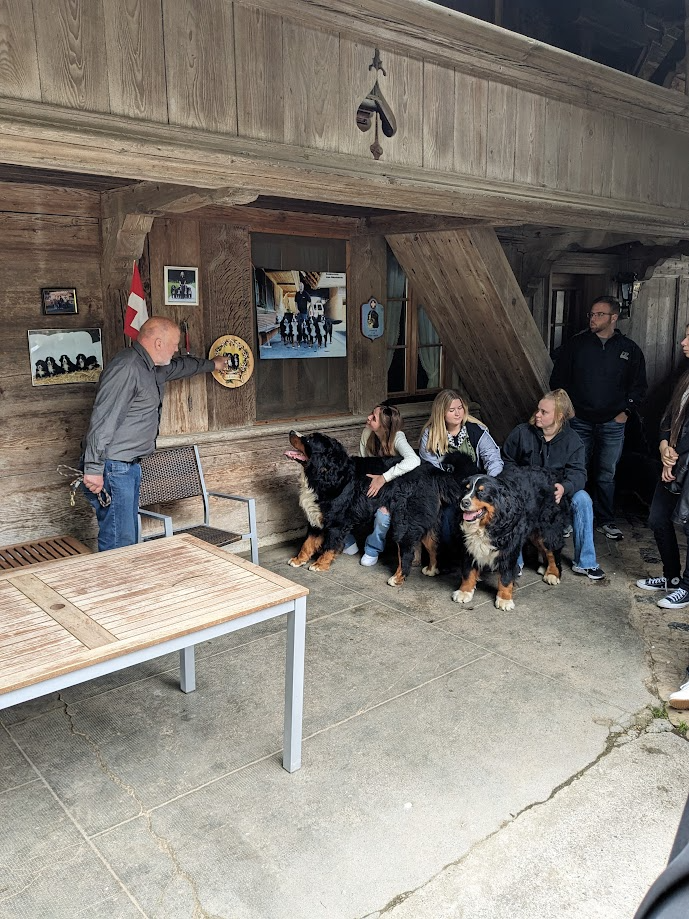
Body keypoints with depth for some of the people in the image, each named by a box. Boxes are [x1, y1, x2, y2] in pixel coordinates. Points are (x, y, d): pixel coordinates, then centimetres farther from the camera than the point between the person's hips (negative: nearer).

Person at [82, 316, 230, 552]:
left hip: (129, 466, 10)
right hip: (112, 468, -10)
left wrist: (212, 364, 52)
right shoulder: (126, 368, -17)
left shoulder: (150, 368, 15)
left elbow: (180, 366, 37)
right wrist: (94, 469, -27)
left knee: (129, 538, 12)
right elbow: (103, 419, -23)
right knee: (119, 543, -10)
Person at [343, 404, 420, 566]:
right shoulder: (367, 433, -11)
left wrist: (383, 478, -44)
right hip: (369, 484, 5)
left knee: (383, 514, -35)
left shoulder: (397, 437, -27)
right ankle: (349, 543, 6)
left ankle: (372, 550, -4)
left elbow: (414, 460, -45)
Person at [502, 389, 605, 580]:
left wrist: (564, 487, -36)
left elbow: (578, 472, -13)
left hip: (556, 491, 1)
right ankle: (515, 561, -18)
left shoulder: (572, 440, -5)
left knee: (582, 499, -27)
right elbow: (507, 462, 3)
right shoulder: (521, 433, -6)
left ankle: (585, 562, -14)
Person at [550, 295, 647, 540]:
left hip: (612, 424, 0)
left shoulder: (630, 349, 3)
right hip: (579, 421, 0)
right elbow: (558, 379, 7)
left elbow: (639, 385, 11)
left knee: (606, 476, 8)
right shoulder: (576, 344, 1)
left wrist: (626, 411, 2)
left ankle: (605, 520, 21)